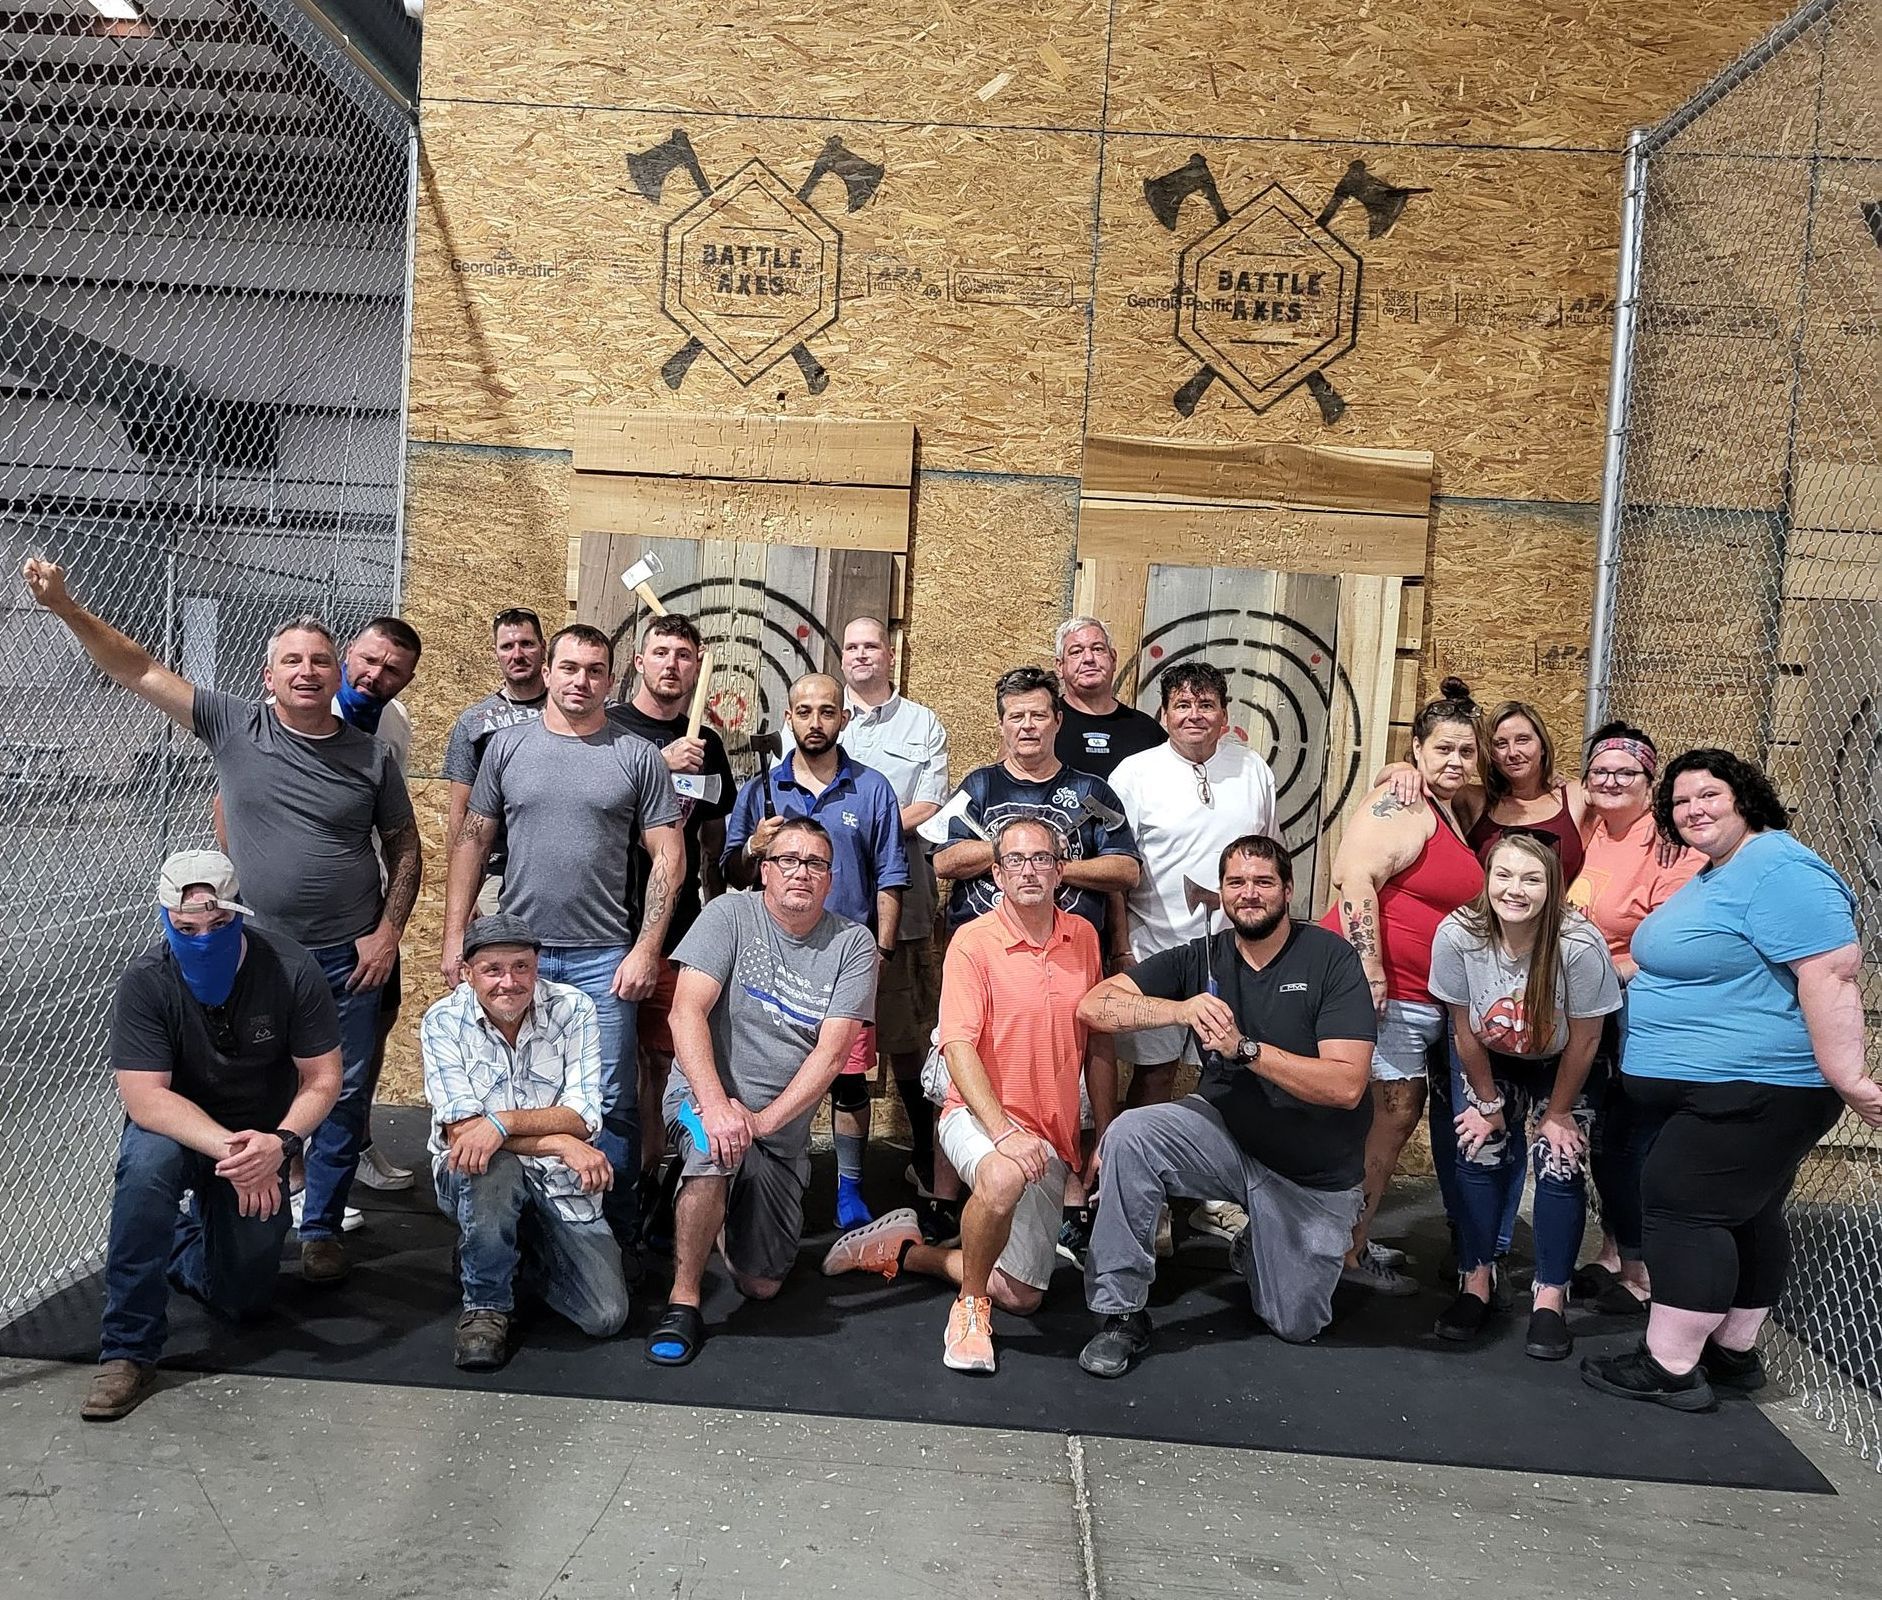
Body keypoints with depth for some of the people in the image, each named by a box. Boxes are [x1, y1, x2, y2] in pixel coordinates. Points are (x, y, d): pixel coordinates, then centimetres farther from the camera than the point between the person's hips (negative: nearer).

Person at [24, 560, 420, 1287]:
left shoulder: (370, 756, -2)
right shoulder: (233, 725, -3)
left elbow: (404, 847, 5)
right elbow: (139, 671, -4)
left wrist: (390, 930, -5)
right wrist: (65, 607, -14)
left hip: (347, 960, 0)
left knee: (342, 1097, 8)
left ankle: (322, 1227, 25)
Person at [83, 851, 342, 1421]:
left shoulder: (292, 971, -20)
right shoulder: (145, 983, -22)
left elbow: (323, 1079, -16)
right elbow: (144, 1098, -27)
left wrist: (279, 1144, -35)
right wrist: (228, 1150, -40)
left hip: (262, 1140, 1)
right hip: (175, 1129, -1)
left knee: (243, 1298, 1)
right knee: (148, 1160, -37)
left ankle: (181, 1237, 37)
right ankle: (127, 1350, -24)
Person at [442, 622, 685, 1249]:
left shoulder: (638, 756, 1)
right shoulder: (507, 745, 7)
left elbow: (668, 856, -1)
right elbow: (472, 842, 9)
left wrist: (646, 950, -8)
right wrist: (454, 936, 3)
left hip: (603, 960, -2)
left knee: (612, 1103, 2)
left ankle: (615, 1239, 15)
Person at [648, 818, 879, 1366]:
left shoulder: (852, 944, -4)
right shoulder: (730, 915, -6)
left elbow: (832, 1053, -11)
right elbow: (687, 1013, -15)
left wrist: (762, 1120, -22)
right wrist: (716, 1105, -28)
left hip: (784, 1132, 3)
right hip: (705, 1098, -2)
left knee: (761, 1285, 4)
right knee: (715, 1147, -38)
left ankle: (729, 1214, 38)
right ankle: (682, 1302, -18)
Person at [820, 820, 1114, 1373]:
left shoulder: (1083, 938, 4)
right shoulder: (974, 941, -10)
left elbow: (1099, 1046, 10)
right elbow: (958, 1047, -17)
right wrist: (1004, 1130, -29)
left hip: (1053, 1137, 5)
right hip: (978, 1115, -5)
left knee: (1022, 1296, 8)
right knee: (1003, 1178, -41)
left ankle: (906, 1249, 30)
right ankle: (969, 1305, -14)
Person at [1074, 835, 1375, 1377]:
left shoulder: (1330, 957, -15)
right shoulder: (1201, 958, -5)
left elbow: (1346, 1085, -23)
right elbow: (1094, 1006, -14)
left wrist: (1244, 1048, -32)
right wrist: (1181, 1010, -31)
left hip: (1317, 1174, -1)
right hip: (1227, 1134, 2)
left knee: (1296, 1325, 5)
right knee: (1130, 1135, -27)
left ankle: (1253, 1249, 38)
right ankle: (1122, 1315, -14)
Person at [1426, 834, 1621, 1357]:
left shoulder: (1579, 945, -34)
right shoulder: (1457, 935, -29)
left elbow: (1583, 1040, -19)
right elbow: (1464, 1031, -14)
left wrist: (1556, 1114, -9)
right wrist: (1489, 1104, -5)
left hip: (1558, 1068, -1)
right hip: (1487, 1063, 1)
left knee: (1560, 1162, -11)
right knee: (1479, 1153, -8)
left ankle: (1550, 1298, 3)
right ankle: (1476, 1284, 7)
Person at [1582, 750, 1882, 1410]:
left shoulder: (1779, 871, -18)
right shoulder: (1713, 876, 15)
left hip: (1750, 1093, -11)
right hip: (1714, 1089, 11)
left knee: (1684, 1206, -9)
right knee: (1746, 1218, 16)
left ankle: (1669, 1367, -3)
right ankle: (1733, 1352, 26)